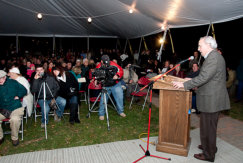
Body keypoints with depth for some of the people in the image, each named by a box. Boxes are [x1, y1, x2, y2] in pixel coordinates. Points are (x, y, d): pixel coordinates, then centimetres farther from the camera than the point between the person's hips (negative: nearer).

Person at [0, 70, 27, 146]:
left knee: (15, 119, -33)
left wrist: (18, 96, -6)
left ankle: (15, 138, -7)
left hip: (15, 108, -3)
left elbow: (24, 90, 9)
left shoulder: (13, 82, 4)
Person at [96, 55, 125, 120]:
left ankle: (120, 111, 29)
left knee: (119, 97, 7)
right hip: (105, 86, 0)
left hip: (115, 85, 1)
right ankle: (101, 114, 18)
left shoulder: (113, 64, -13)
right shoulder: (98, 67, -10)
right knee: (103, 100, -2)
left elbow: (120, 70, -6)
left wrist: (117, 76, -25)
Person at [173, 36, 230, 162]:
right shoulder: (214, 56, 15)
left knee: (208, 128, 2)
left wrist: (184, 84, -20)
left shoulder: (213, 57, -18)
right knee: (209, 126, 23)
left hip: (211, 100, -10)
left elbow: (203, 77, -25)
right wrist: (192, 81, 17)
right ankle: (210, 147, 40)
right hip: (213, 100, 10)